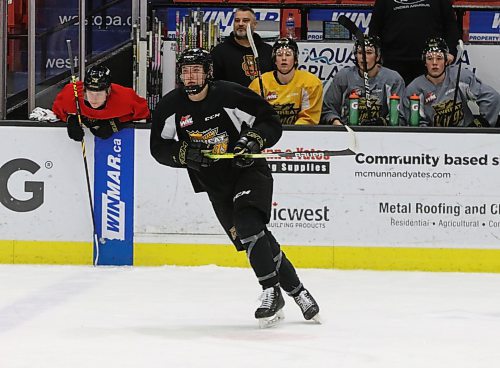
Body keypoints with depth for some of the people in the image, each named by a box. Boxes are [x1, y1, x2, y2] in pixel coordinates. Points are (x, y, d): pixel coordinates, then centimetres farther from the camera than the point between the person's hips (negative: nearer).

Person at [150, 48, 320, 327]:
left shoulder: (231, 95, -16)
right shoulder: (171, 107, -5)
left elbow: (272, 123, -9)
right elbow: (160, 148, 2)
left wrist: (253, 140, -27)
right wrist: (185, 154, -16)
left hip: (249, 170, -4)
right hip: (215, 183, 4)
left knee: (248, 224, -27)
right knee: (256, 241, 3)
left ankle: (272, 293, -23)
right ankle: (297, 292, 14)